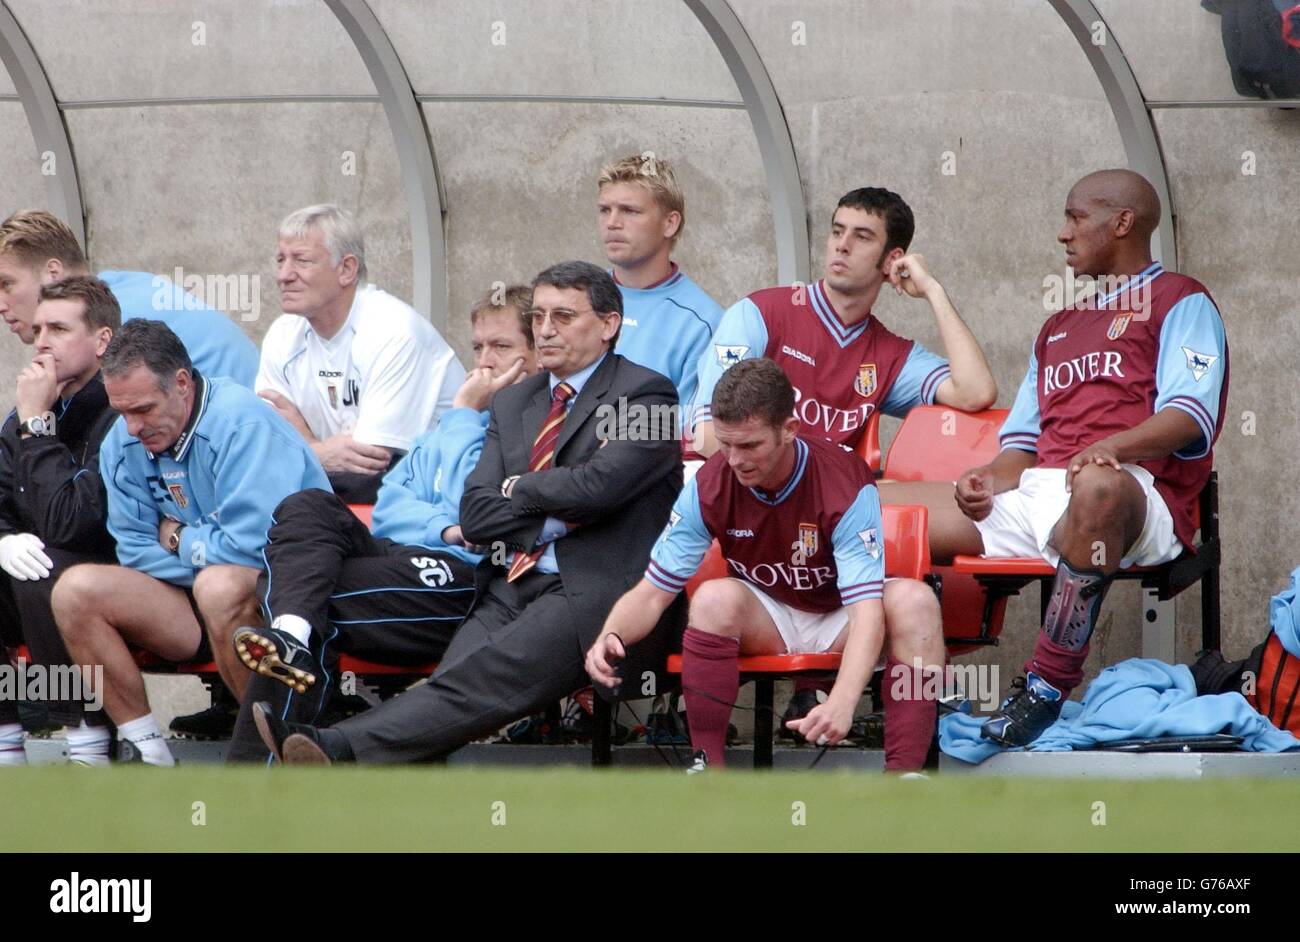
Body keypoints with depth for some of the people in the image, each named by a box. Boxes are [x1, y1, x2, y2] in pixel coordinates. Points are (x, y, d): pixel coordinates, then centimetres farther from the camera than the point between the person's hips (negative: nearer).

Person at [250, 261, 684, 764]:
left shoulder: (645, 395, 4)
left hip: (597, 591, -7)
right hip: (513, 588, 7)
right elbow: (476, 515, 14)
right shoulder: (513, 402, 25)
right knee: (453, 688, -25)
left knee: (486, 677, -32)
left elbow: (598, 486, -14)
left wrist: (520, 488, 4)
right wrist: (558, 518, -2)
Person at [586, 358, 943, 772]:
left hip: (840, 622, -1)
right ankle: (707, 767, -24)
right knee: (715, 597, -32)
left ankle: (903, 776, -37)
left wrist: (842, 702, -51)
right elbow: (652, 592, -11)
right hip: (766, 622, 2)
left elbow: (867, 609, -34)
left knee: (914, 599, -33)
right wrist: (611, 637, -35)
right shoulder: (709, 486, -17)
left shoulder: (845, 483, -26)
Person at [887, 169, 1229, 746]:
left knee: (1097, 487, -46)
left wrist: (1113, 446, -26)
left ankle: (1047, 688, -41)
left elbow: (1191, 417, -7)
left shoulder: (1180, 302, 10)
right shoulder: (1060, 327, 33)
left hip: (1135, 494, -7)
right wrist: (989, 479, 2)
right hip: (1031, 494, 7)